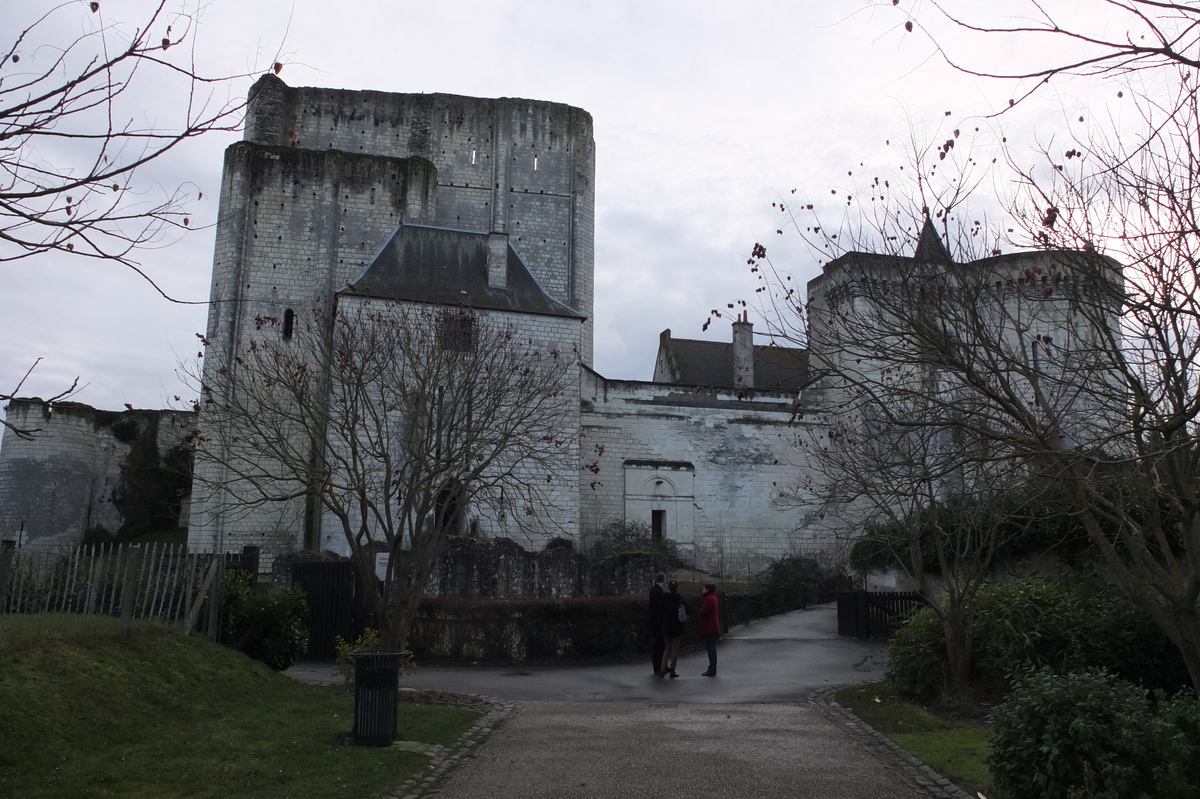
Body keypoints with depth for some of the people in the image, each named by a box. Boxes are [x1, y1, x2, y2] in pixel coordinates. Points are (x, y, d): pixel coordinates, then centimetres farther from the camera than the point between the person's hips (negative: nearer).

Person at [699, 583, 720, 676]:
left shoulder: (708, 599, -17)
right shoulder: (713, 598, 15)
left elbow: (703, 611, -22)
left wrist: (700, 609, -1)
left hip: (709, 627, -10)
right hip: (713, 627, 10)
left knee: (711, 648, -7)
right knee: (712, 647, 15)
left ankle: (712, 670, -4)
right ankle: (712, 669, 21)